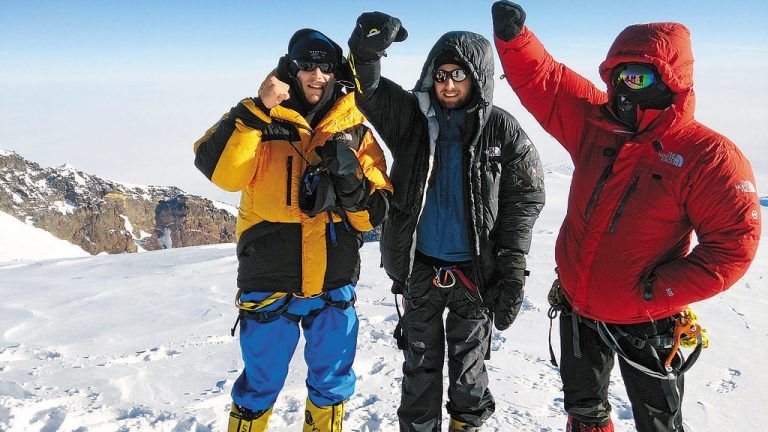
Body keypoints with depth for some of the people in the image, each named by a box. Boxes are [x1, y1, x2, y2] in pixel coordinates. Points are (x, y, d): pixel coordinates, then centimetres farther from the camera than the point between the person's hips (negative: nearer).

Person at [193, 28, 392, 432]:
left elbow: (374, 215, 0)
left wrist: (350, 179, -19)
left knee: (332, 383, 18)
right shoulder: (261, 123, -3)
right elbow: (218, 170, -21)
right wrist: (258, 108, -25)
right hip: (269, 283, -2)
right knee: (260, 384, 12)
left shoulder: (355, 132, 3)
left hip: (334, 286, 3)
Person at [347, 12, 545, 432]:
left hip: (474, 270, -1)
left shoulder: (502, 130, -8)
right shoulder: (412, 114, -4)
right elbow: (367, 91, -16)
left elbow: (525, 196, -5)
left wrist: (512, 266, -10)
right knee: (420, 363, 16)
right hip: (420, 266, 1)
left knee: (468, 359, 17)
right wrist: (365, 51, -38)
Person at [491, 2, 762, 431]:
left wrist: (659, 292, -22)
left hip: (645, 325, -4)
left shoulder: (709, 156, -18)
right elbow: (541, 78, -2)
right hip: (578, 311, 4)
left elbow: (734, 242, -19)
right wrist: (513, 35, -19)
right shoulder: (593, 123, -4)